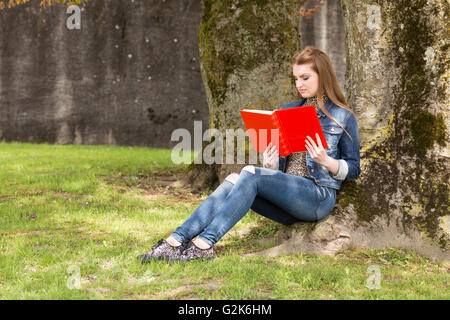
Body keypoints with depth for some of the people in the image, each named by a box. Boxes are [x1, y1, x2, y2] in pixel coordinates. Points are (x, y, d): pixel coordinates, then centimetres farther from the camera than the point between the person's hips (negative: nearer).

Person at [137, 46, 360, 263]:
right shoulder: (287, 112, 18)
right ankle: (174, 242, -35)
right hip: (285, 195, 5)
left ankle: (204, 244, -38)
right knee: (233, 181, -24)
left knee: (251, 174, -29)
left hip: (320, 197, -5)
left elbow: (353, 169, 4)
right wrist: (270, 162, -5)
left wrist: (326, 161, -16)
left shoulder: (342, 117, 3)